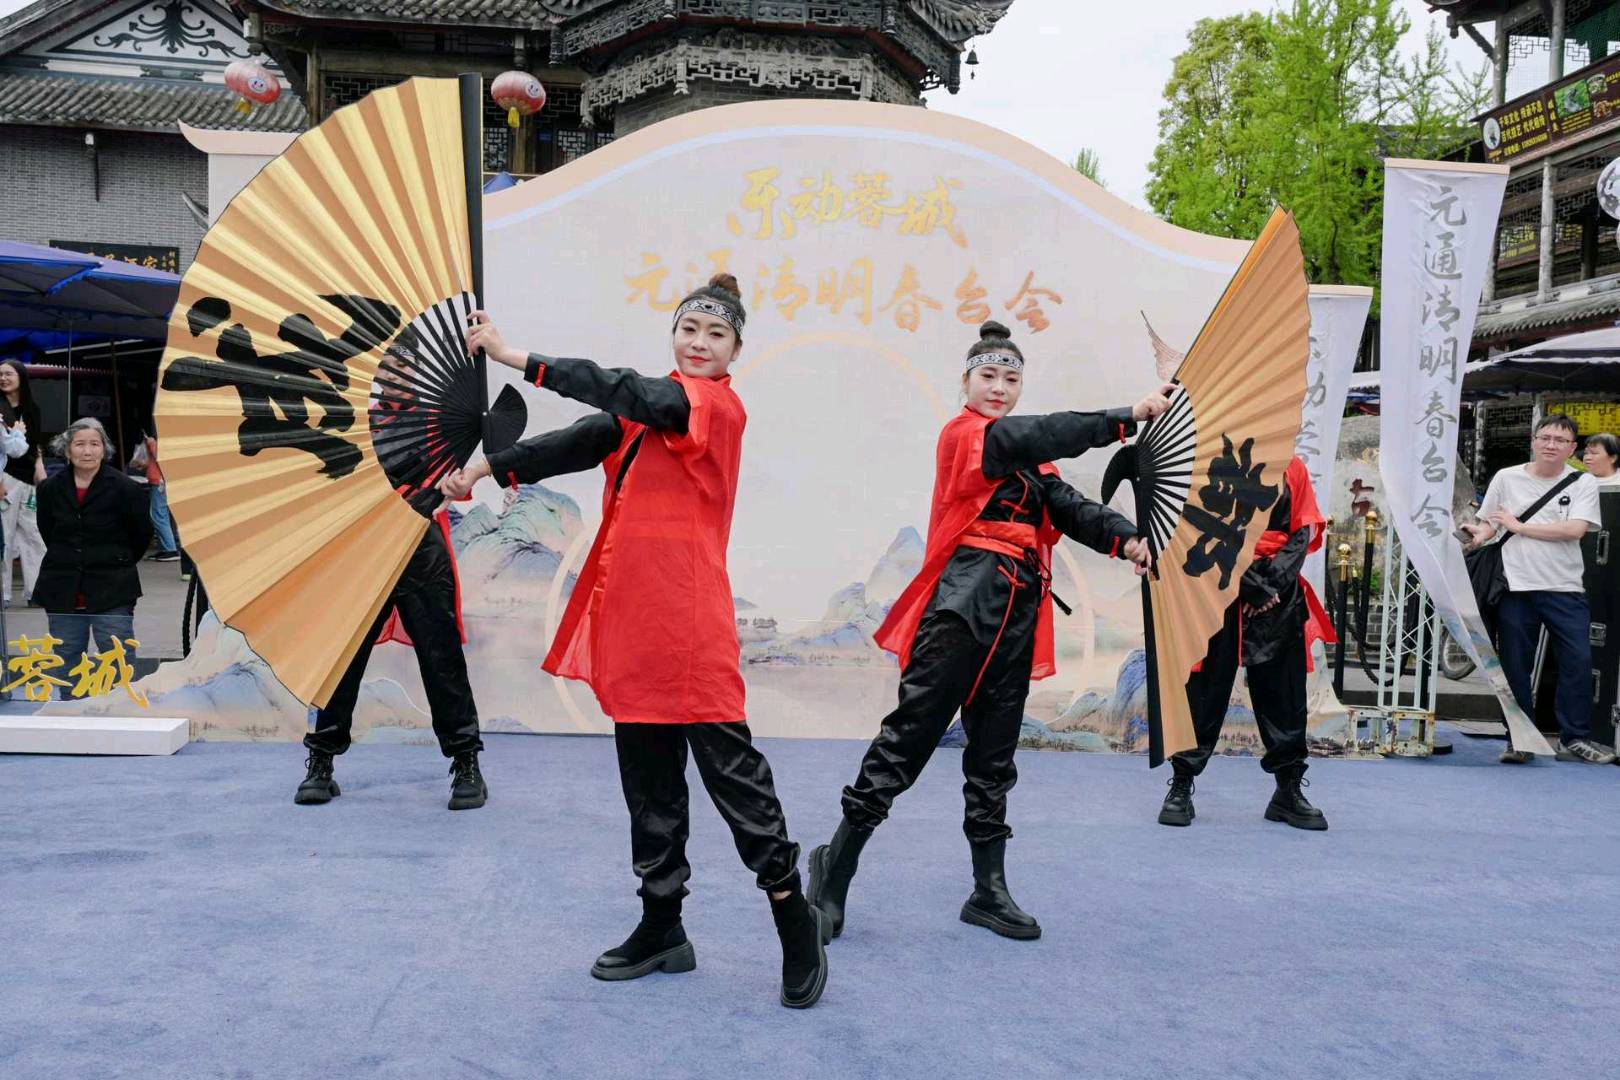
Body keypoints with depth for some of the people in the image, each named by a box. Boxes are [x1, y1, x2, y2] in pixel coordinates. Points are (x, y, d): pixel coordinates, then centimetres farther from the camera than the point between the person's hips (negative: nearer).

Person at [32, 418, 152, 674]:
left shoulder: (125, 488, -9)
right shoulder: (50, 489, 3)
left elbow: (142, 535, 3)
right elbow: (47, 532, 19)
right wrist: (68, 563, 15)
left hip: (112, 592, -4)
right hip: (62, 592, 4)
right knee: (66, 663, 12)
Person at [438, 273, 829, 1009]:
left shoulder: (719, 405, -4)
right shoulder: (656, 405, 18)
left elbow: (632, 395, -18)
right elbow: (582, 442, 13)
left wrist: (518, 359, -20)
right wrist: (487, 470, 4)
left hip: (688, 615, -8)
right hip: (632, 611, 8)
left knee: (727, 761, -7)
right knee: (647, 772, 12)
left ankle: (795, 922, 6)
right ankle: (662, 928, 23)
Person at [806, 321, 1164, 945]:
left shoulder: (1026, 458, 19)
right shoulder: (963, 433, -3)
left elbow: (1069, 507, 6)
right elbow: (1037, 436, -19)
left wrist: (1125, 539, -13)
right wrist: (1128, 417, -24)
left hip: (1016, 612, 8)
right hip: (961, 605, -8)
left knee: (994, 752, 11)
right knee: (911, 730, -7)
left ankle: (989, 892, 19)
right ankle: (837, 864, 6)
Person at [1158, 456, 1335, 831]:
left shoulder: (1292, 469, 10)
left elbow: (1305, 531, 6)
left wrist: (1274, 581, -8)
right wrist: (1249, 582, -13)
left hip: (1280, 599, 3)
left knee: (1284, 695, 6)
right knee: (1206, 691, -1)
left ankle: (1289, 790, 18)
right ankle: (1181, 787, 9)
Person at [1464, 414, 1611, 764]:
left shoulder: (1583, 483, 2)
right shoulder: (1506, 478, 7)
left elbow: (1574, 529, -12)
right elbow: (1487, 525, 13)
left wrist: (1518, 526, -10)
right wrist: (1477, 536, -10)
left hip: (1565, 590, -1)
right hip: (1515, 587, 1)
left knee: (1578, 661, -5)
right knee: (1515, 667, 4)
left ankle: (1574, 739, 9)